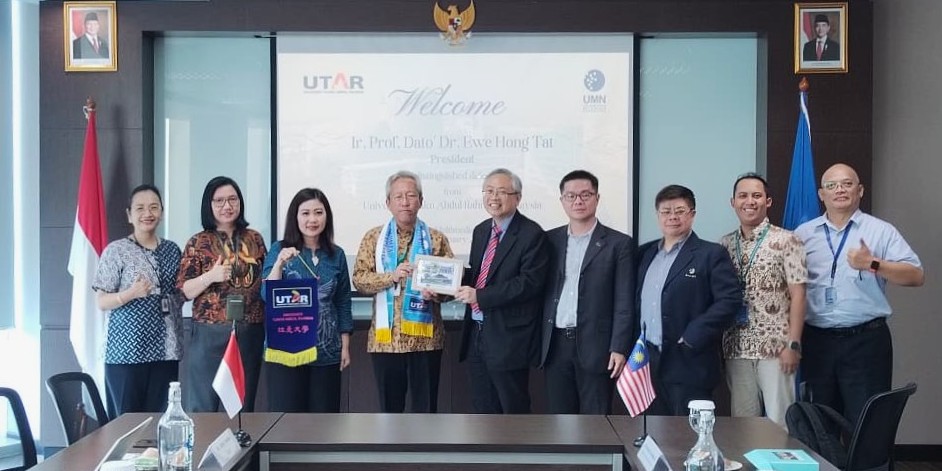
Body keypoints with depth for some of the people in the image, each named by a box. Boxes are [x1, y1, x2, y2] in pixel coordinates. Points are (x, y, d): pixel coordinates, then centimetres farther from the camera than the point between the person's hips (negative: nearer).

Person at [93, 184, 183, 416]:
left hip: (165, 350, 4)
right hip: (127, 350, -4)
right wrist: (131, 294, -22)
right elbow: (102, 302, -5)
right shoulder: (116, 251, -3)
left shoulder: (172, 250, 10)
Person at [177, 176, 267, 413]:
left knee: (243, 406, 12)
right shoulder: (198, 243, -1)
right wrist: (210, 276, -19)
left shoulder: (254, 239, 8)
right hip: (210, 335, -3)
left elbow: (266, 281, 16)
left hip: (249, 334, 3)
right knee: (204, 406, 1)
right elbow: (184, 291, -4)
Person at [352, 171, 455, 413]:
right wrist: (391, 276, -16)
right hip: (385, 338, 1)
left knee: (425, 407, 5)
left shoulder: (436, 239, 5)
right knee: (389, 407, 11)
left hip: (425, 337, -1)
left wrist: (436, 293, -18)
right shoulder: (374, 237, 6)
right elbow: (359, 279, -1)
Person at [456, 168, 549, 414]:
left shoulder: (531, 234, -11)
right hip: (477, 334, 7)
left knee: (514, 408, 4)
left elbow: (530, 282, -20)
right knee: (483, 408, 16)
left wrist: (480, 296, -21)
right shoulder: (480, 231, 13)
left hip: (509, 337, -7)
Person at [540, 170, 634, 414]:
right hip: (555, 345, 4)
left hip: (595, 346, -3)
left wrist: (619, 349, -11)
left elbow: (624, 303, -4)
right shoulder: (550, 240, 10)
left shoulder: (619, 244, 0)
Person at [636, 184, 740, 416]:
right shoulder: (645, 253, 14)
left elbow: (730, 300, -12)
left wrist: (692, 339, -16)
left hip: (688, 364, -5)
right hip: (648, 363, 5)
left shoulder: (711, 254, -3)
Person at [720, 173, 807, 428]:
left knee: (779, 420, 2)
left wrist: (793, 344, -12)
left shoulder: (786, 240, -3)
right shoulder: (725, 244, 9)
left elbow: (797, 295, -6)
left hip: (776, 347, -4)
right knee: (741, 420, 10)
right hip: (736, 349, 4)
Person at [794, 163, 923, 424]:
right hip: (817, 341, 3)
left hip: (866, 341, -2)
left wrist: (873, 264, -19)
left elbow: (916, 275, -5)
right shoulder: (803, 234, 9)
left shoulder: (881, 231, 2)